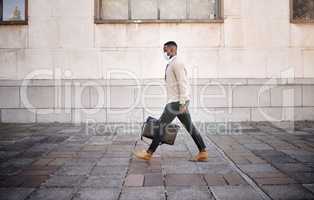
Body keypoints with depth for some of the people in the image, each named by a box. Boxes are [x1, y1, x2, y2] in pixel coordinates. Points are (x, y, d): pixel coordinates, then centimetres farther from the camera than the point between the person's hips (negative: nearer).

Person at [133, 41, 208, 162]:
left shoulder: (177, 63, -12)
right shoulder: (172, 65, 20)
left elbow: (183, 84, -19)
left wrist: (182, 103, -22)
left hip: (177, 101, -10)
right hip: (175, 101, 10)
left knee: (161, 124, -5)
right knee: (189, 127, 9)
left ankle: (149, 153, 3)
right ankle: (203, 152, 12)